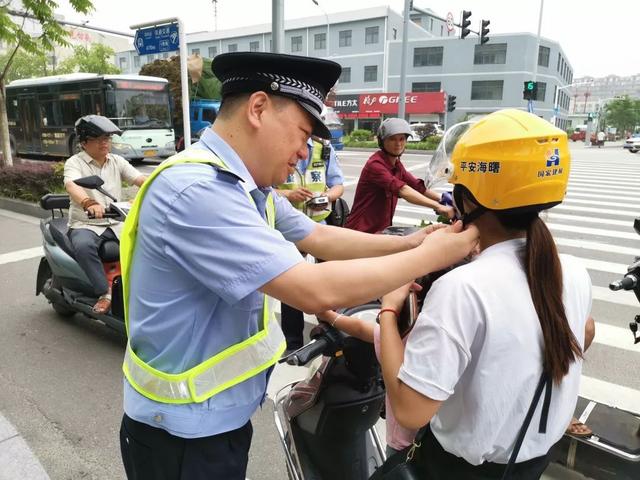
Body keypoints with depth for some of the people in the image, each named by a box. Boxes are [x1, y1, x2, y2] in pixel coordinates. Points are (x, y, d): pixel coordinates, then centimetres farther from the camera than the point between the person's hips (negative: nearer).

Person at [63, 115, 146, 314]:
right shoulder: (75, 163, -4)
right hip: (85, 225, -4)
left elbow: (140, 179, -3)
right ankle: (105, 292, -27)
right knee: (83, 246, -37)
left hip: (116, 223, 4)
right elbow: (72, 186, -26)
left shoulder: (117, 161, 10)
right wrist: (89, 203, -49)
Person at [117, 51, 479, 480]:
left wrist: (407, 243, -3)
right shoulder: (196, 190, -30)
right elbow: (316, 291, -34)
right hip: (183, 432, -8)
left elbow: (318, 237, 7)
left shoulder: (247, 184, 1)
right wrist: (429, 256, -21)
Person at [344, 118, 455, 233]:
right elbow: (402, 190, -30)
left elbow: (418, 186, 6)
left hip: (382, 229, 8)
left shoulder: (396, 165, 11)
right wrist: (438, 207, -36)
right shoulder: (375, 164, -18)